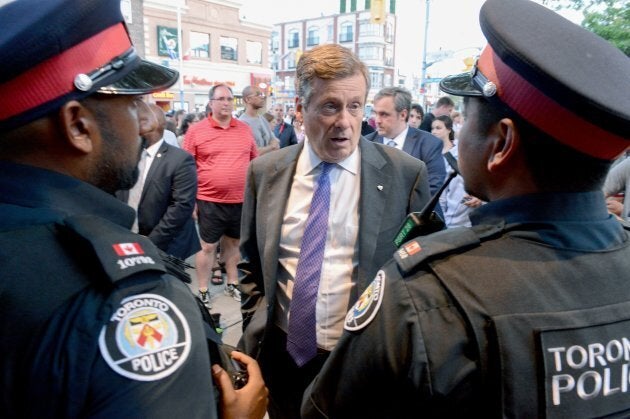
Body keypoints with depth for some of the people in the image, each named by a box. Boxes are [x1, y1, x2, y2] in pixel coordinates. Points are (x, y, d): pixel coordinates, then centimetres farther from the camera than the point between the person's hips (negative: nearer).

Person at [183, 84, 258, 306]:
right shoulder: (196, 130, -4)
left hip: (241, 201, 3)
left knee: (233, 242, 17)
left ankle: (232, 284, 33)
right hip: (210, 201, -3)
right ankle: (203, 292, 20)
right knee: (208, 246, 6)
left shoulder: (245, 129, 6)